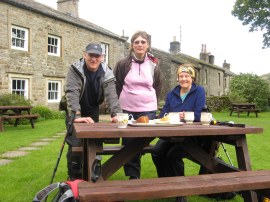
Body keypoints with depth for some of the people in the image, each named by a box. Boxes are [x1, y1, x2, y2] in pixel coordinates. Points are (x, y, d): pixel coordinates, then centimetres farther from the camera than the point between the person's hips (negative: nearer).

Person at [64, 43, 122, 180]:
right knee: (75, 145, -9)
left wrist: (116, 114, -38)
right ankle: (74, 178, 7)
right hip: (76, 112, -3)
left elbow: (111, 94, -23)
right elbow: (72, 93, -33)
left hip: (93, 111, 3)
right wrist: (76, 116, -45)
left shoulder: (106, 72, -14)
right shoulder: (75, 69, -22)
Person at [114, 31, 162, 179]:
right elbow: (116, 86, 5)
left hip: (148, 110, 1)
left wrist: (150, 102, 11)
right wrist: (119, 105, 6)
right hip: (127, 110, -1)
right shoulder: (123, 64, -1)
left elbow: (157, 88, 16)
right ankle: (133, 175, 18)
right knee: (128, 143, 3)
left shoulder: (153, 66, 6)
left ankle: (135, 174, 19)